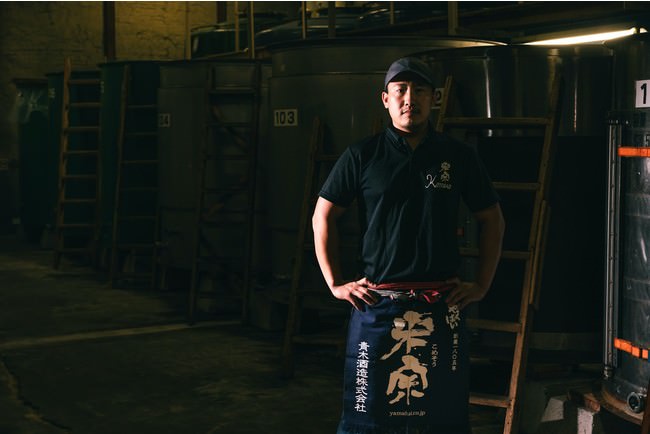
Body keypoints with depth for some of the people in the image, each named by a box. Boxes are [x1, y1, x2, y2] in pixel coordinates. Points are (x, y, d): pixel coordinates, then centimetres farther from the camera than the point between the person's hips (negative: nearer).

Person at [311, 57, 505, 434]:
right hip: (377, 303, -1)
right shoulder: (362, 156, 2)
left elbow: (492, 219, 14)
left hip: (442, 305, 1)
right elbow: (323, 217, 8)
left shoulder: (459, 157, 5)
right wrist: (335, 283, 3)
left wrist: (482, 284, 8)